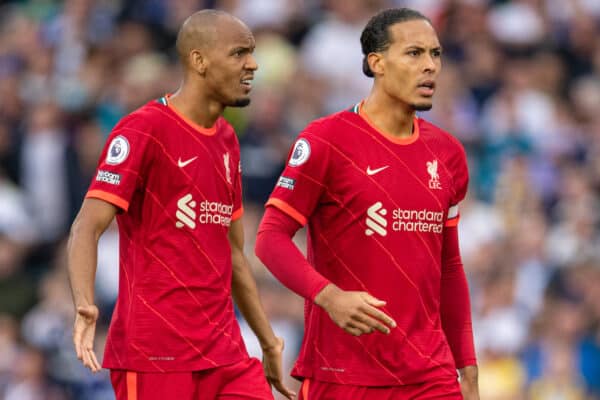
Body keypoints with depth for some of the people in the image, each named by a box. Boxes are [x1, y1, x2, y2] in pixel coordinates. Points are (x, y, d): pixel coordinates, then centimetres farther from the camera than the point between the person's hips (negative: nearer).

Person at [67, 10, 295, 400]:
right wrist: (85, 305, -35)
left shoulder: (227, 140, 16)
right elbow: (87, 228, -17)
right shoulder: (143, 131, -9)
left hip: (226, 354, 7)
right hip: (155, 356, -7)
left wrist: (269, 341, 24)